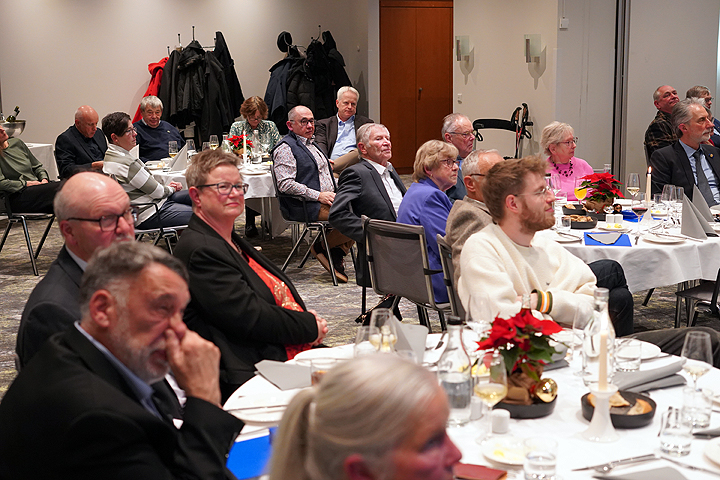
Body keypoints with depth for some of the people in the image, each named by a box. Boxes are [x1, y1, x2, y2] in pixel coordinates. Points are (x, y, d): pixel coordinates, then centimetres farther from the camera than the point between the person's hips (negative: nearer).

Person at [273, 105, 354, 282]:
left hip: (327, 199, 10)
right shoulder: (285, 148, -7)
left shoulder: (311, 144, 23)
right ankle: (322, 246, -4)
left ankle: (336, 255, -5)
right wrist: (318, 196, -18)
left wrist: (335, 192, 11)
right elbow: (285, 184, -17)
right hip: (304, 207, -9)